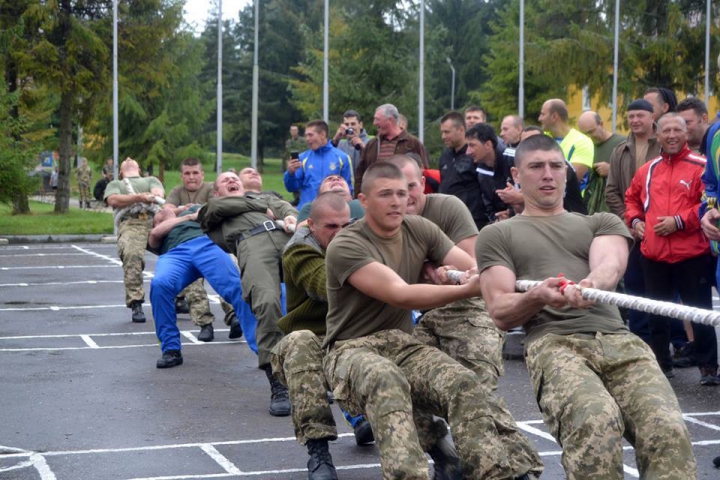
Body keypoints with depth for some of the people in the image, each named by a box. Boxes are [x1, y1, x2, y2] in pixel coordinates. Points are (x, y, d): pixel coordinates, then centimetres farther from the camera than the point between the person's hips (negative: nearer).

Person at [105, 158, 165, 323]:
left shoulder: (151, 180, 38)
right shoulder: (115, 184, 34)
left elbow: (159, 192, 13)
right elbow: (113, 200, 10)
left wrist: (153, 196, -13)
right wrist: (138, 197, -7)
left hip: (155, 219, 2)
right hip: (130, 223, -2)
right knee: (132, 254, -34)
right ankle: (136, 304, -30)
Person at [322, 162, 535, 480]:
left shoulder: (420, 230, 7)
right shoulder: (345, 247, -12)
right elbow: (401, 295, -24)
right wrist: (466, 289, -35)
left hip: (404, 345, 5)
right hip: (352, 349, -5)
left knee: (463, 382, -26)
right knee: (386, 380, -40)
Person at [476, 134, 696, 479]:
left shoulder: (602, 223, 26)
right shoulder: (497, 236, 21)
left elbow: (610, 265, 1)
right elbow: (500, 314, 10)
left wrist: (591, 284, -25)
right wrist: (537, 297, -14)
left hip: (620, 341, 3)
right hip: (553, 343, -2)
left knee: (668, 429, -28)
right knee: (595, 423, -36)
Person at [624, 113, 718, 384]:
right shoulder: (647, 170, 13)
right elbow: (632, 199, 26)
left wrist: (680, 221, -16)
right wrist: (634, 221, 8)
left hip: (692, 255, -5)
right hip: (654, 254, 5)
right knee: (657, 312, 14)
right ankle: (661, 364, 26)